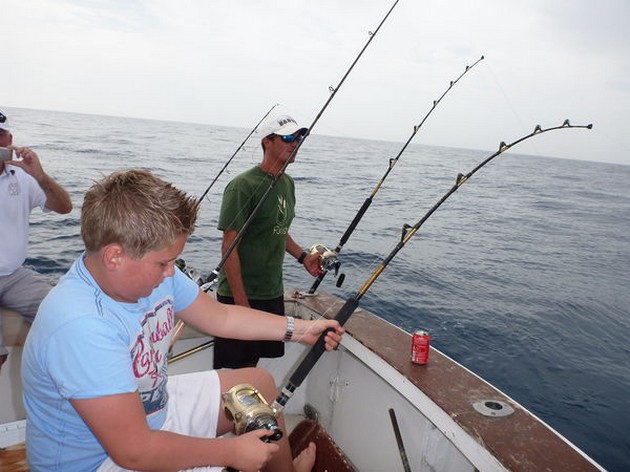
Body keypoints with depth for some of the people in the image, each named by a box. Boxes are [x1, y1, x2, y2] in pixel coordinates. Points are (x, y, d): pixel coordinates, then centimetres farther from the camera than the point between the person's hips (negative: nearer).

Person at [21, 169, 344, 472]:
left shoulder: (150, 271, -11)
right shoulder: (78, 324, -36)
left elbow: (220, 317, 3)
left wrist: (298, 330, 1)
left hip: (153, 405, 8)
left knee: (259, 382, 11)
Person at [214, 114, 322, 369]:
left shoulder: (288, 183, 9)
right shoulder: (243, 186, -17)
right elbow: (229, 246, -19)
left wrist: (303, 256, 7)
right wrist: (241, 303, -20)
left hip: (273, 293, 7)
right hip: (239, 295, -7)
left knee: (253, 362, 18)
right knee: (239, 369, 4)